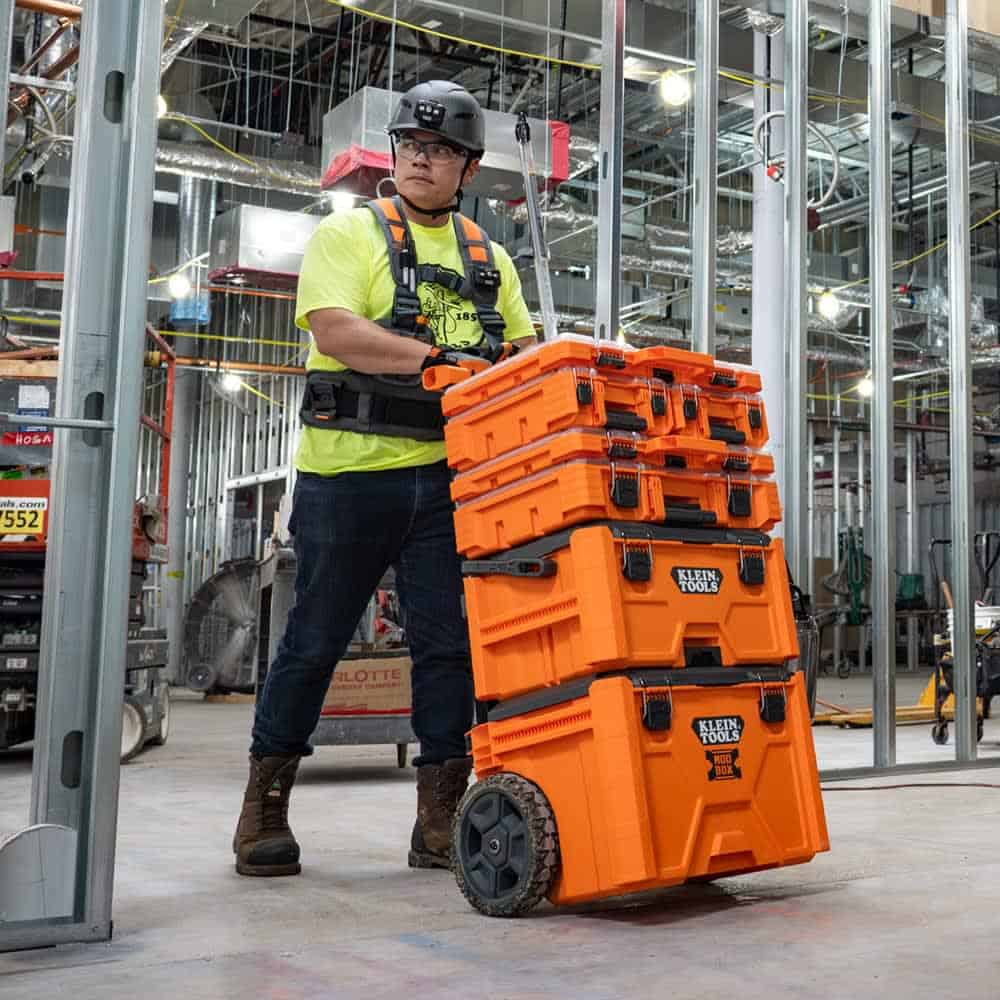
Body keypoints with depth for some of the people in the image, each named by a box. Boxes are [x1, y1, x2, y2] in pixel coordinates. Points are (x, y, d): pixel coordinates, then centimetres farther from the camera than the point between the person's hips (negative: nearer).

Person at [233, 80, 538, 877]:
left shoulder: (488, 257, 18)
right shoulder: (349, 234, 3)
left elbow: (523, 349, 18)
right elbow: (334, 330, -14)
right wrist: (438, 357, -23)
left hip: (448, 478, 4)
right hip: (350, 470, -4)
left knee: (449, 642, 2)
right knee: (316, 638, 4)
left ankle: (440, 817, 11)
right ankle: (265, 803, 18)